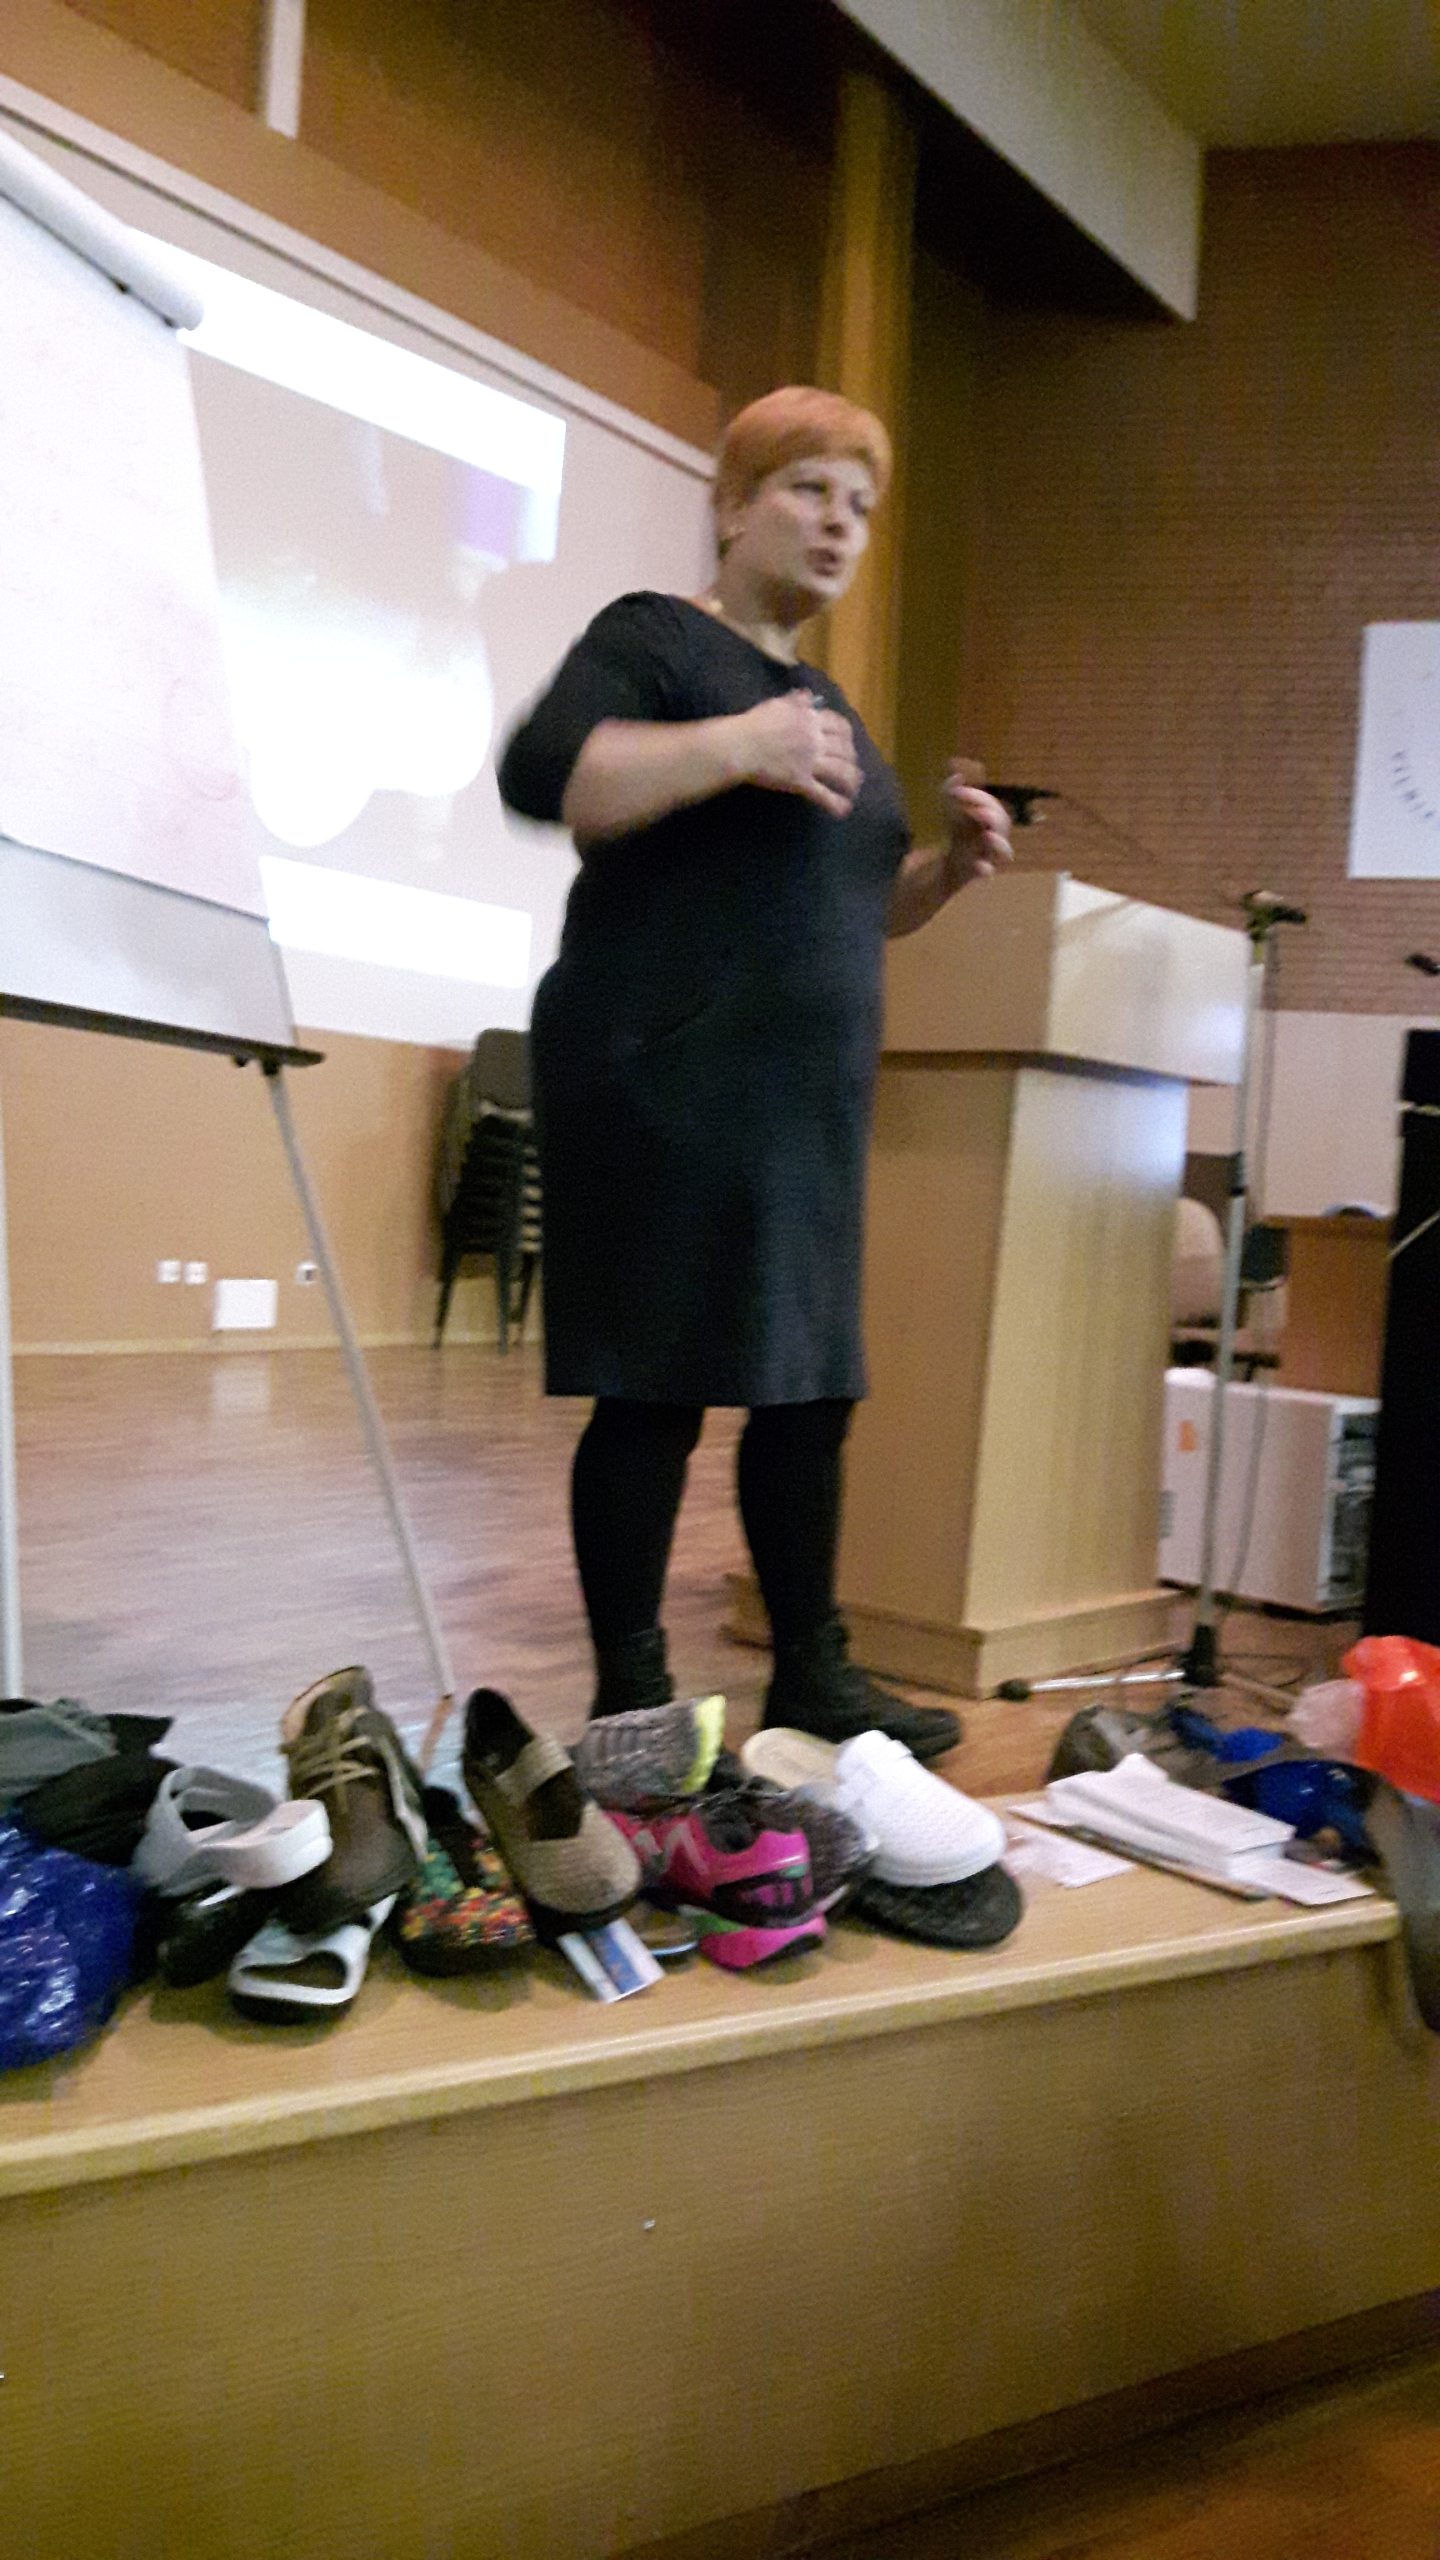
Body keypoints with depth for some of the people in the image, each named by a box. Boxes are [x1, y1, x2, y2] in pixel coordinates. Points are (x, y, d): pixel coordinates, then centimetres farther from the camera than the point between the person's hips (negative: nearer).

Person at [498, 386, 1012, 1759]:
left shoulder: (824, 698, 23)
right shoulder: (654, 640, 0)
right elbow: (536, 773, -18)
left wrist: (952, 861, 9)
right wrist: (736, 747, -26)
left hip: (802, 1099, 8)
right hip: (666, 1085, -8)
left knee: (810, 1387, 8)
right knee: (657, 1395, -6)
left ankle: (812, 1675, 20)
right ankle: (630, 1703, 6)